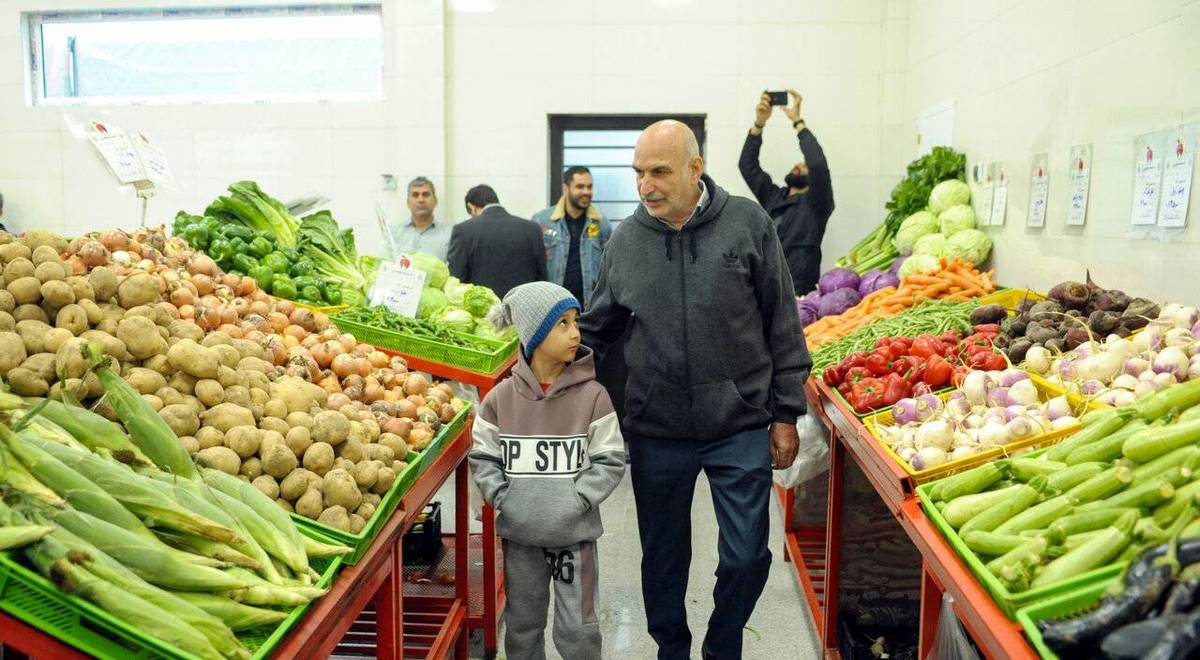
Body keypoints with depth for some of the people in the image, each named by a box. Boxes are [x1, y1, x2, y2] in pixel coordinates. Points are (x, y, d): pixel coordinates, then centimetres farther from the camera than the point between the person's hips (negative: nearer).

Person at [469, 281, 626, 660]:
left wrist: (577, 501, -15)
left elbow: (609, 460, -7)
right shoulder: (501, 398, -4)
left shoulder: (592, 395, -8)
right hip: (520, 533, 2)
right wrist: (501, 497, -9)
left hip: (575, 533, -2)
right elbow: (483, 456, 3)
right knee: (522, 625, 19)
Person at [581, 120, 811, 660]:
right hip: (656, 432, 2)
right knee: (663, 557, 15)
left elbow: (782, 326, 0)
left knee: (747, 556, 6)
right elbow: (595, 331, 12)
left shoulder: (748, 224, -4)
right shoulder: (626, 240, 1)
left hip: (741, 427, -1)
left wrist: (785, 414, 0)